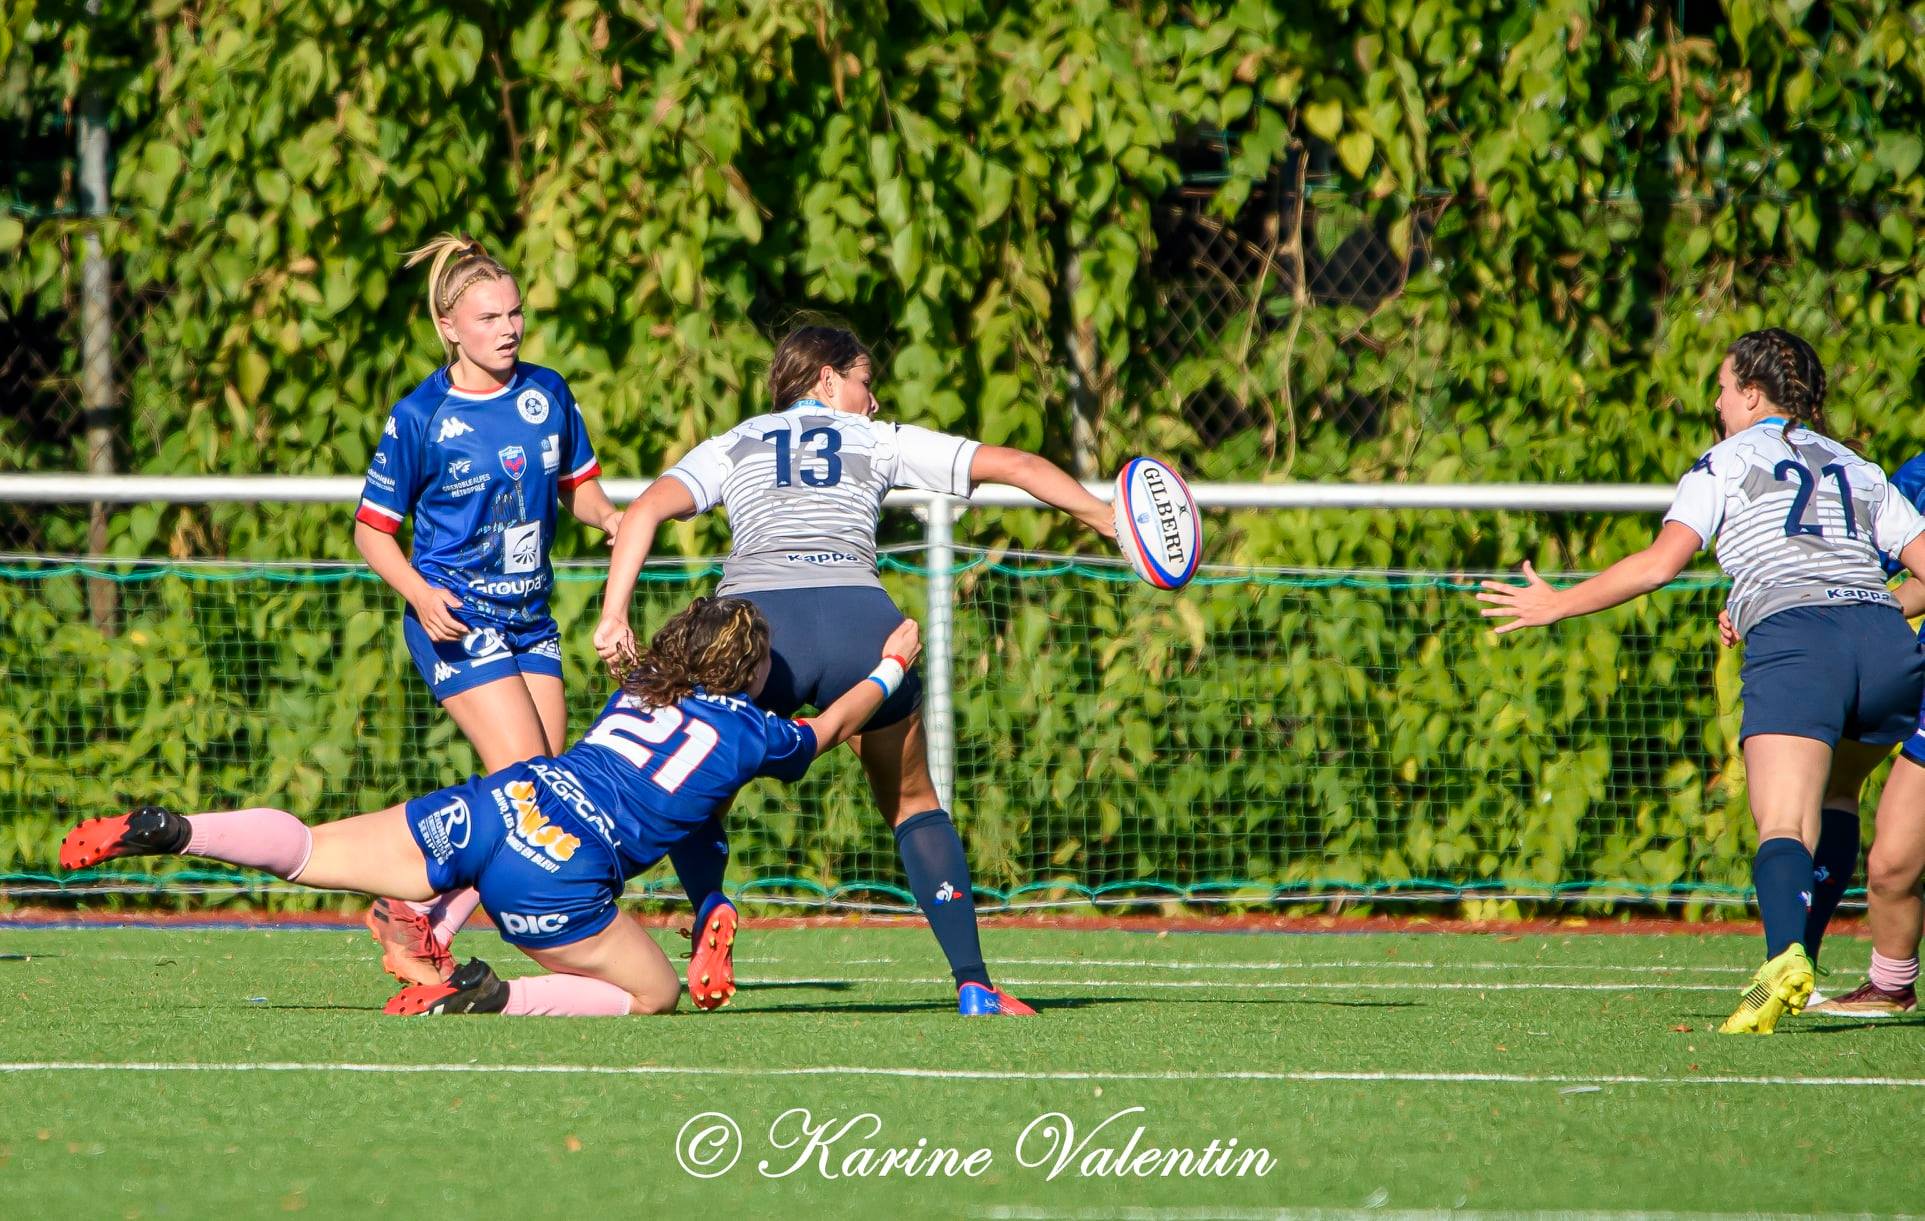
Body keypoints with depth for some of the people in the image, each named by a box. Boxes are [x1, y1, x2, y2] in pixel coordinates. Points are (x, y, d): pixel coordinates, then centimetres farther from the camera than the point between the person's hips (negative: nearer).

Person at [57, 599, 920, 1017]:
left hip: (490, 806, 6)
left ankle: (163, 832, -12)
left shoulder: (637, 688, 27)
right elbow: (829, 728, 33)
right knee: (654, 994, 8)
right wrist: (892, 666, 52)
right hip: (563, 870, -6)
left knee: (305, 852, 12)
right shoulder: (748, 733, 12)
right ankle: (488, 999, -15)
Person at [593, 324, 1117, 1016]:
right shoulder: (879, 441, 25)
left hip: (753, 617, 0)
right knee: (914, 805, 19)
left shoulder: (730, 448, 26)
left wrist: (614, 615, 3)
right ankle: (972, 982, 7)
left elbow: (645, 511, 11)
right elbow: (1014, 465, 22)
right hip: (860, 618, 0)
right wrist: (1109, 521, 27)